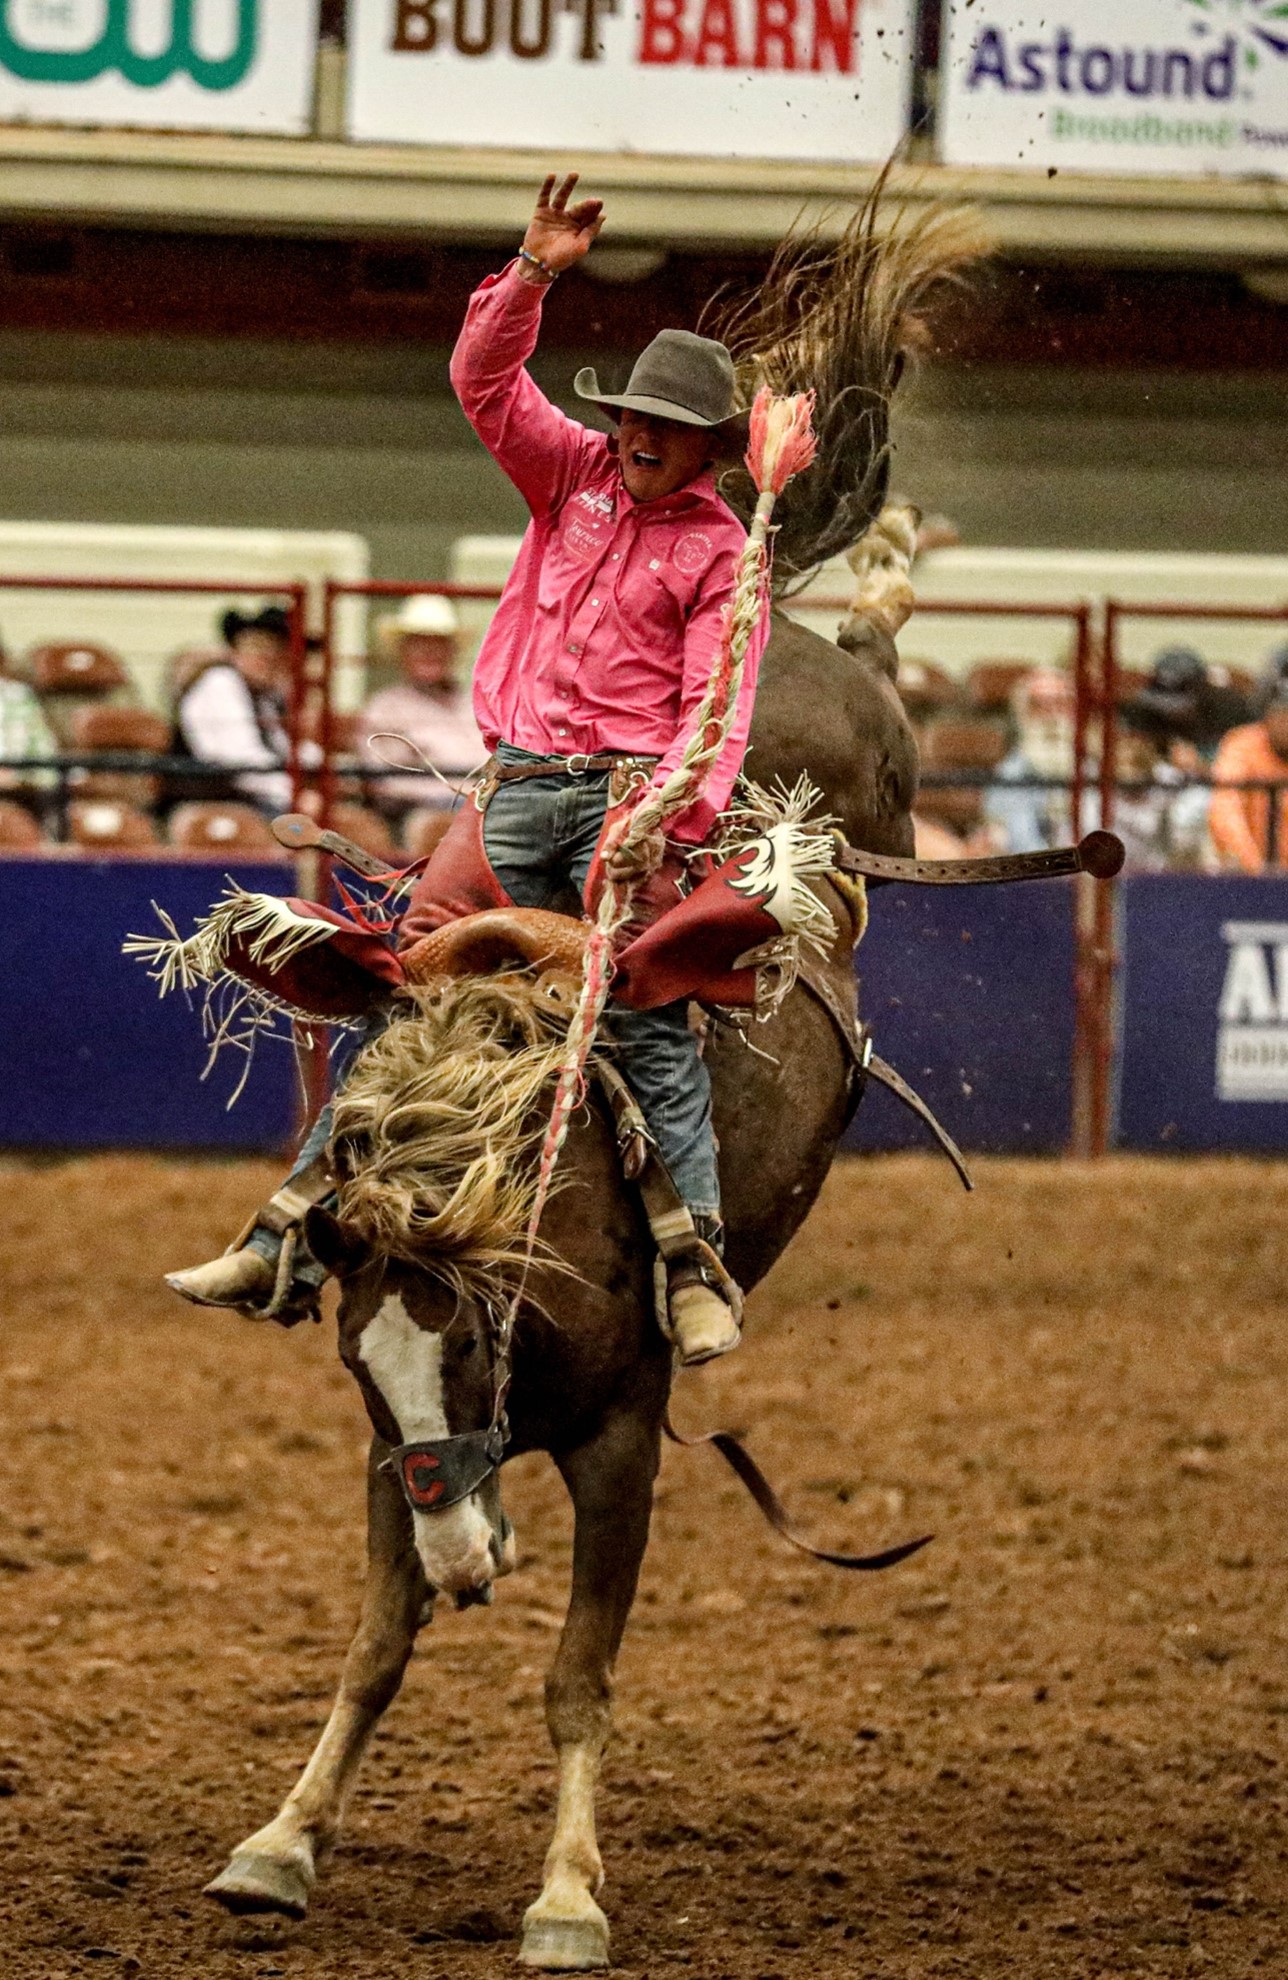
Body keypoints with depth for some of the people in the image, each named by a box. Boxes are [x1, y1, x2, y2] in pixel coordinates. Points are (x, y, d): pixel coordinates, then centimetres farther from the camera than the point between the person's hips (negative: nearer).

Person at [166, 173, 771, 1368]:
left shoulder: (720, 550, 0)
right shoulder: (574, 474, 13)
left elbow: (718, 706, -9)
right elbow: (483, 380, 5)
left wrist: (672, 818, -24)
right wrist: (533, 273, -9)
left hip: (627, 793, -4)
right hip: (517, 786, 4)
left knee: (644, 1019, -14)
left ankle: (696, 1267, -15)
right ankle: (286, 1234, 2)